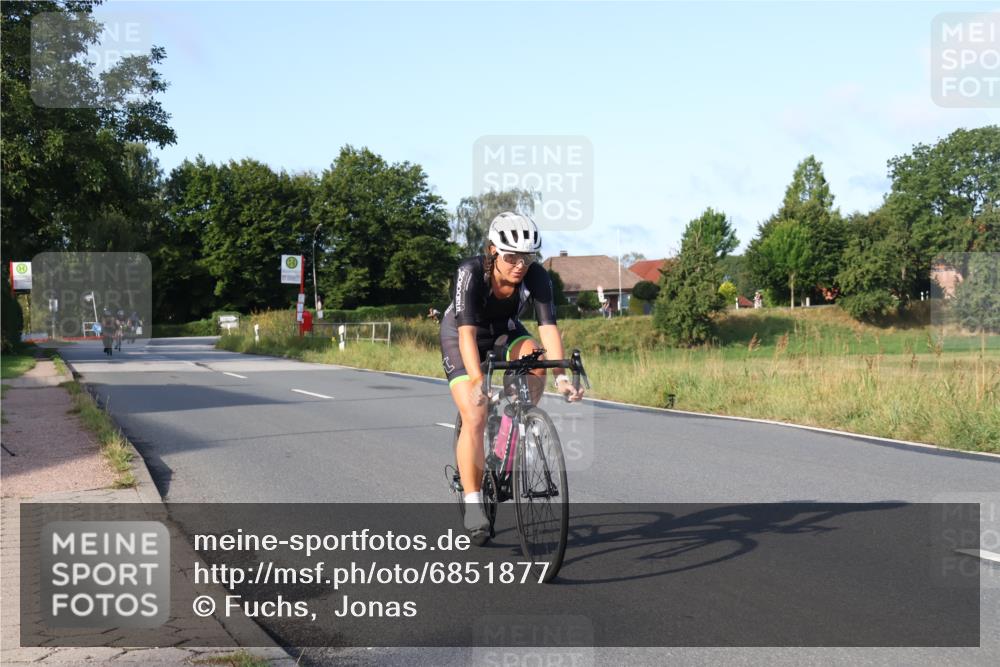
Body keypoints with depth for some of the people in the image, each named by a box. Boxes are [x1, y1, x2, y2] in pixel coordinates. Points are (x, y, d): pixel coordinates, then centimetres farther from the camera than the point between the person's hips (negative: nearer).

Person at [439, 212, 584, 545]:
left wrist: (560, 376, -46)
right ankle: (472, 504, -9)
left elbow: (548, 327, -33)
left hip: (504, 332, 3)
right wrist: (477, 381, -55)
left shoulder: (537, 276, -26)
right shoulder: (471, 272, -34)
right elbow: (467, 332, -42)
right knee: (475, 418, -19)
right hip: (460, 336, -3)